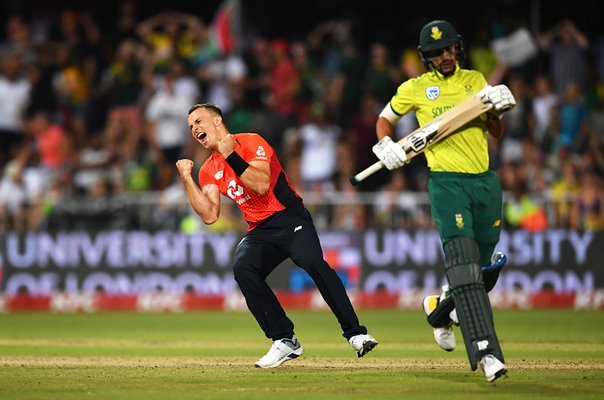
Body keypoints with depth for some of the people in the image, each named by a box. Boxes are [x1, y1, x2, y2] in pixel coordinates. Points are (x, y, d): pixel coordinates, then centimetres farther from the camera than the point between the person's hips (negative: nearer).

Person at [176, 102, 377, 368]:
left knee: (312, 261, -32)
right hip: (259, 232, 5)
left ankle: (355, 333, -27)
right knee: (242, 266, -26)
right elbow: (209, 216, 1)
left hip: (291, 219, -5)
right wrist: (187, 179, -3)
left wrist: (231, 156, -21)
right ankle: (284, 341, -20)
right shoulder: (208, 171, 13)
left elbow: (262, 185, -19)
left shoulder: (250, 142, -4)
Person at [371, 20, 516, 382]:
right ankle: (485, 351, -24)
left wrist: (498, 110, -9)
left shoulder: (475, 80, 13)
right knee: (464, 265, -17)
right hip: (448, 184, -4)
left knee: (484, 268, 11)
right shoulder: (415, 88, 5)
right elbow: (385, 118, 17)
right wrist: (385, 145, -2)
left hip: (486, 182, 4)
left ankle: (440, 308, 41)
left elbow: (496, 133, 11)